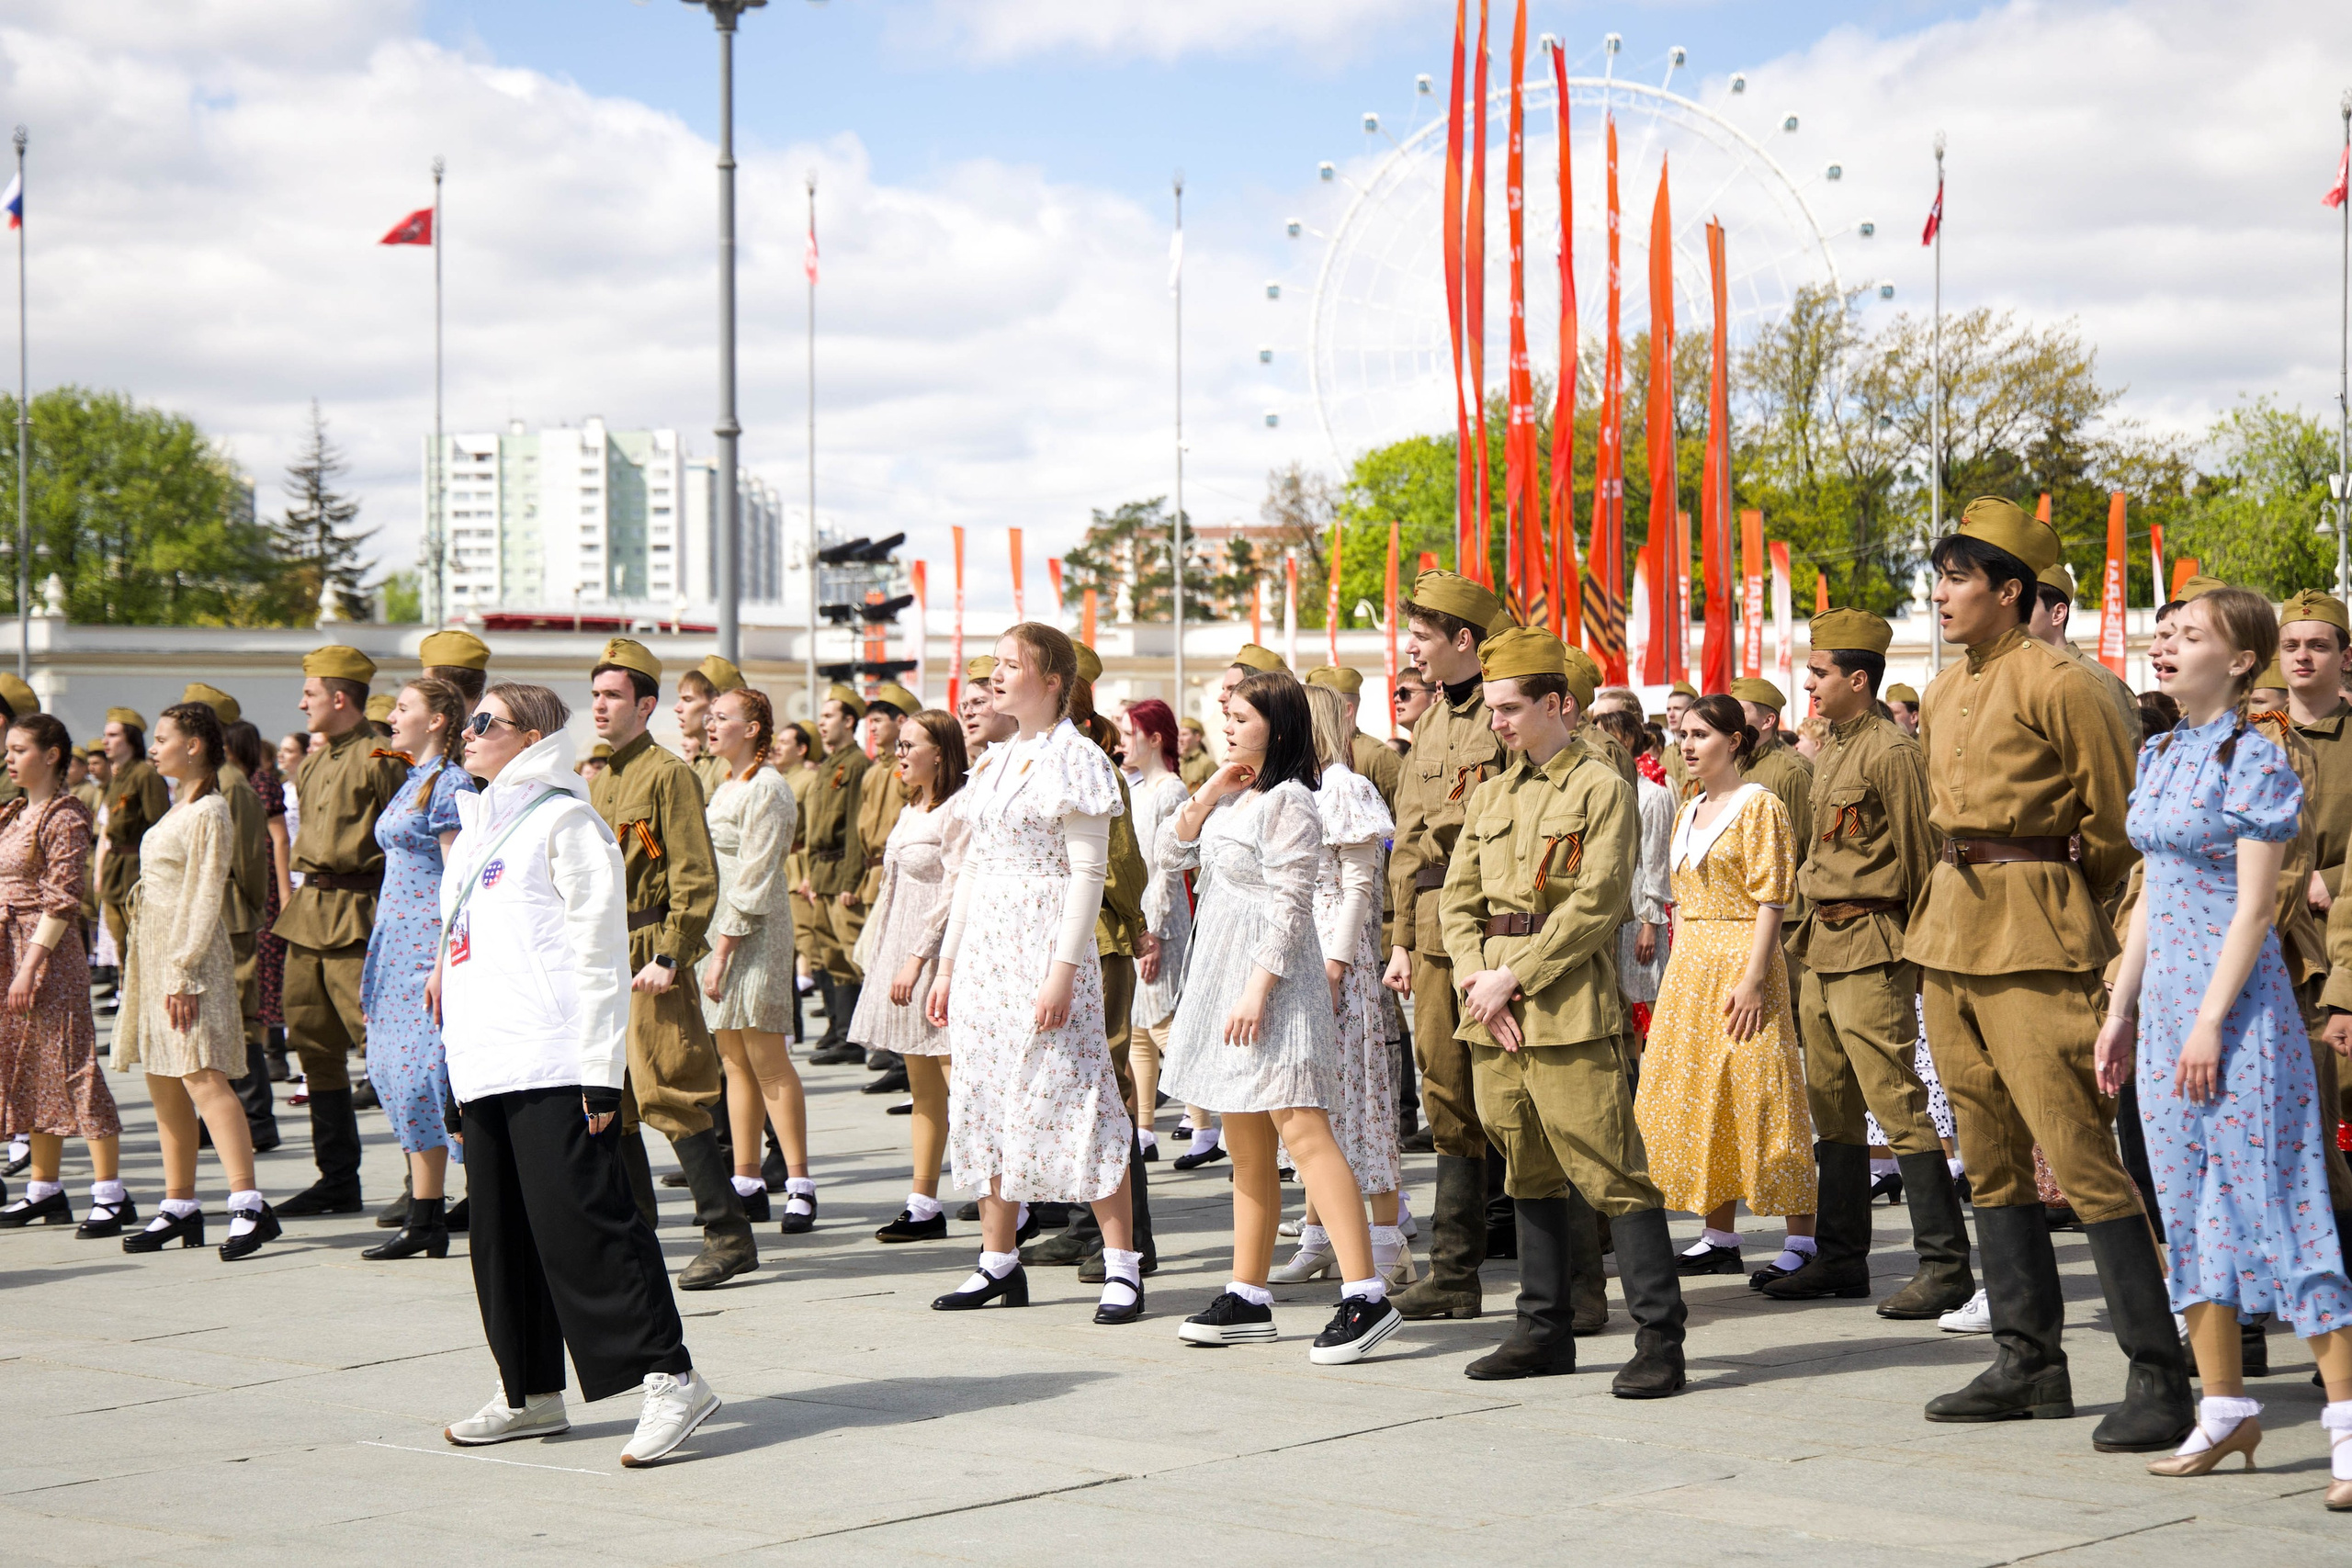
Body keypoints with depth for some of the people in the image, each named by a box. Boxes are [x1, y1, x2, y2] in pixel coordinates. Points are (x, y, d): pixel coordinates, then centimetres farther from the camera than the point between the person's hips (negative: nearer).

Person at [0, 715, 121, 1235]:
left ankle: (110, 1194, -8)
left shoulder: (64, 818, -11)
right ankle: (44, 1188, 20)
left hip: (49, 951, -9)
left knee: (72, 1063, -9)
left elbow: (61, 901, -16)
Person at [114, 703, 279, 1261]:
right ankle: (180, 1206, 16)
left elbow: (204, 899, -16)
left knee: (202, 1077, -18)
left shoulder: (210, 811, -11)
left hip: (188, 952, -10)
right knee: (164, 1085, 10)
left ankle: (248, 1204, -24)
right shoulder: (180, 808, 17)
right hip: (153, 948, 10)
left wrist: (182, 971, -21)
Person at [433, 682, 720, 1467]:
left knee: (581, 1221, -13)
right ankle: (531, 1393, 19)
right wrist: (460, 1078, 20)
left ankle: (669, 1379, -13)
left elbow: (599, 950, -9)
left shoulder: (564, 820, -5)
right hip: (484, 1066, 9)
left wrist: (600, 1071, -15)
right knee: (501, 1234, 11)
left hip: (553, 1064, -9)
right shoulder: (477, 825, 22)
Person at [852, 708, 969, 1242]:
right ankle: (923, 1207, 12)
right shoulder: (910, 811, 17)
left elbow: (954, 895, -17)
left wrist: (917, 958, -20)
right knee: (922, 1089, 10)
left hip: (940, 953, -9)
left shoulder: (957, 810, -11)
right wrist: (880, 953, 17)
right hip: (902, 953, 9)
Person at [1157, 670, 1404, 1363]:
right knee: (1245, 1145, 12)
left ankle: (1366, 1295, -21)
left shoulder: (1287, 801, -12)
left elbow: (1290, 906, -18)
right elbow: (1171, 852, 15)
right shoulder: (1233, 797, 15)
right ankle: (1247, 1299, 18)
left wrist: (1258, 989, -23)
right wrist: (1210, 791, 3)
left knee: (1301, 1128, -17)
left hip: (1273, 979, -9)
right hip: (1223, 973, 9)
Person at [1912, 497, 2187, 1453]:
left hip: (2035, 938, -8)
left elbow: (2114, 822, -5)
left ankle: (2159, 1376, -7)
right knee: (1991, 1158, 11)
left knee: (2078, 1153, -11)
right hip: (1950, 930, 9)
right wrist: (1966, 898, 18)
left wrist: (2055, 907, 5)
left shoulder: (2058, 684, -10)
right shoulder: (1943, 694, 14)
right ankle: (2029, 1365, 19)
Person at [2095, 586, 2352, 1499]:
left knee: (2272, 1192, -9)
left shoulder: (2255, 760, -10)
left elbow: (2253, 908, -14)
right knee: (2187, 1200, 8)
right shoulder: (2160, 757, 13)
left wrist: (2212, 1022, -19)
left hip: (2236, 997, -8)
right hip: (2166, 996, 8)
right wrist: (2121, 1010, 14)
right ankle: (2225, 1409, 15)